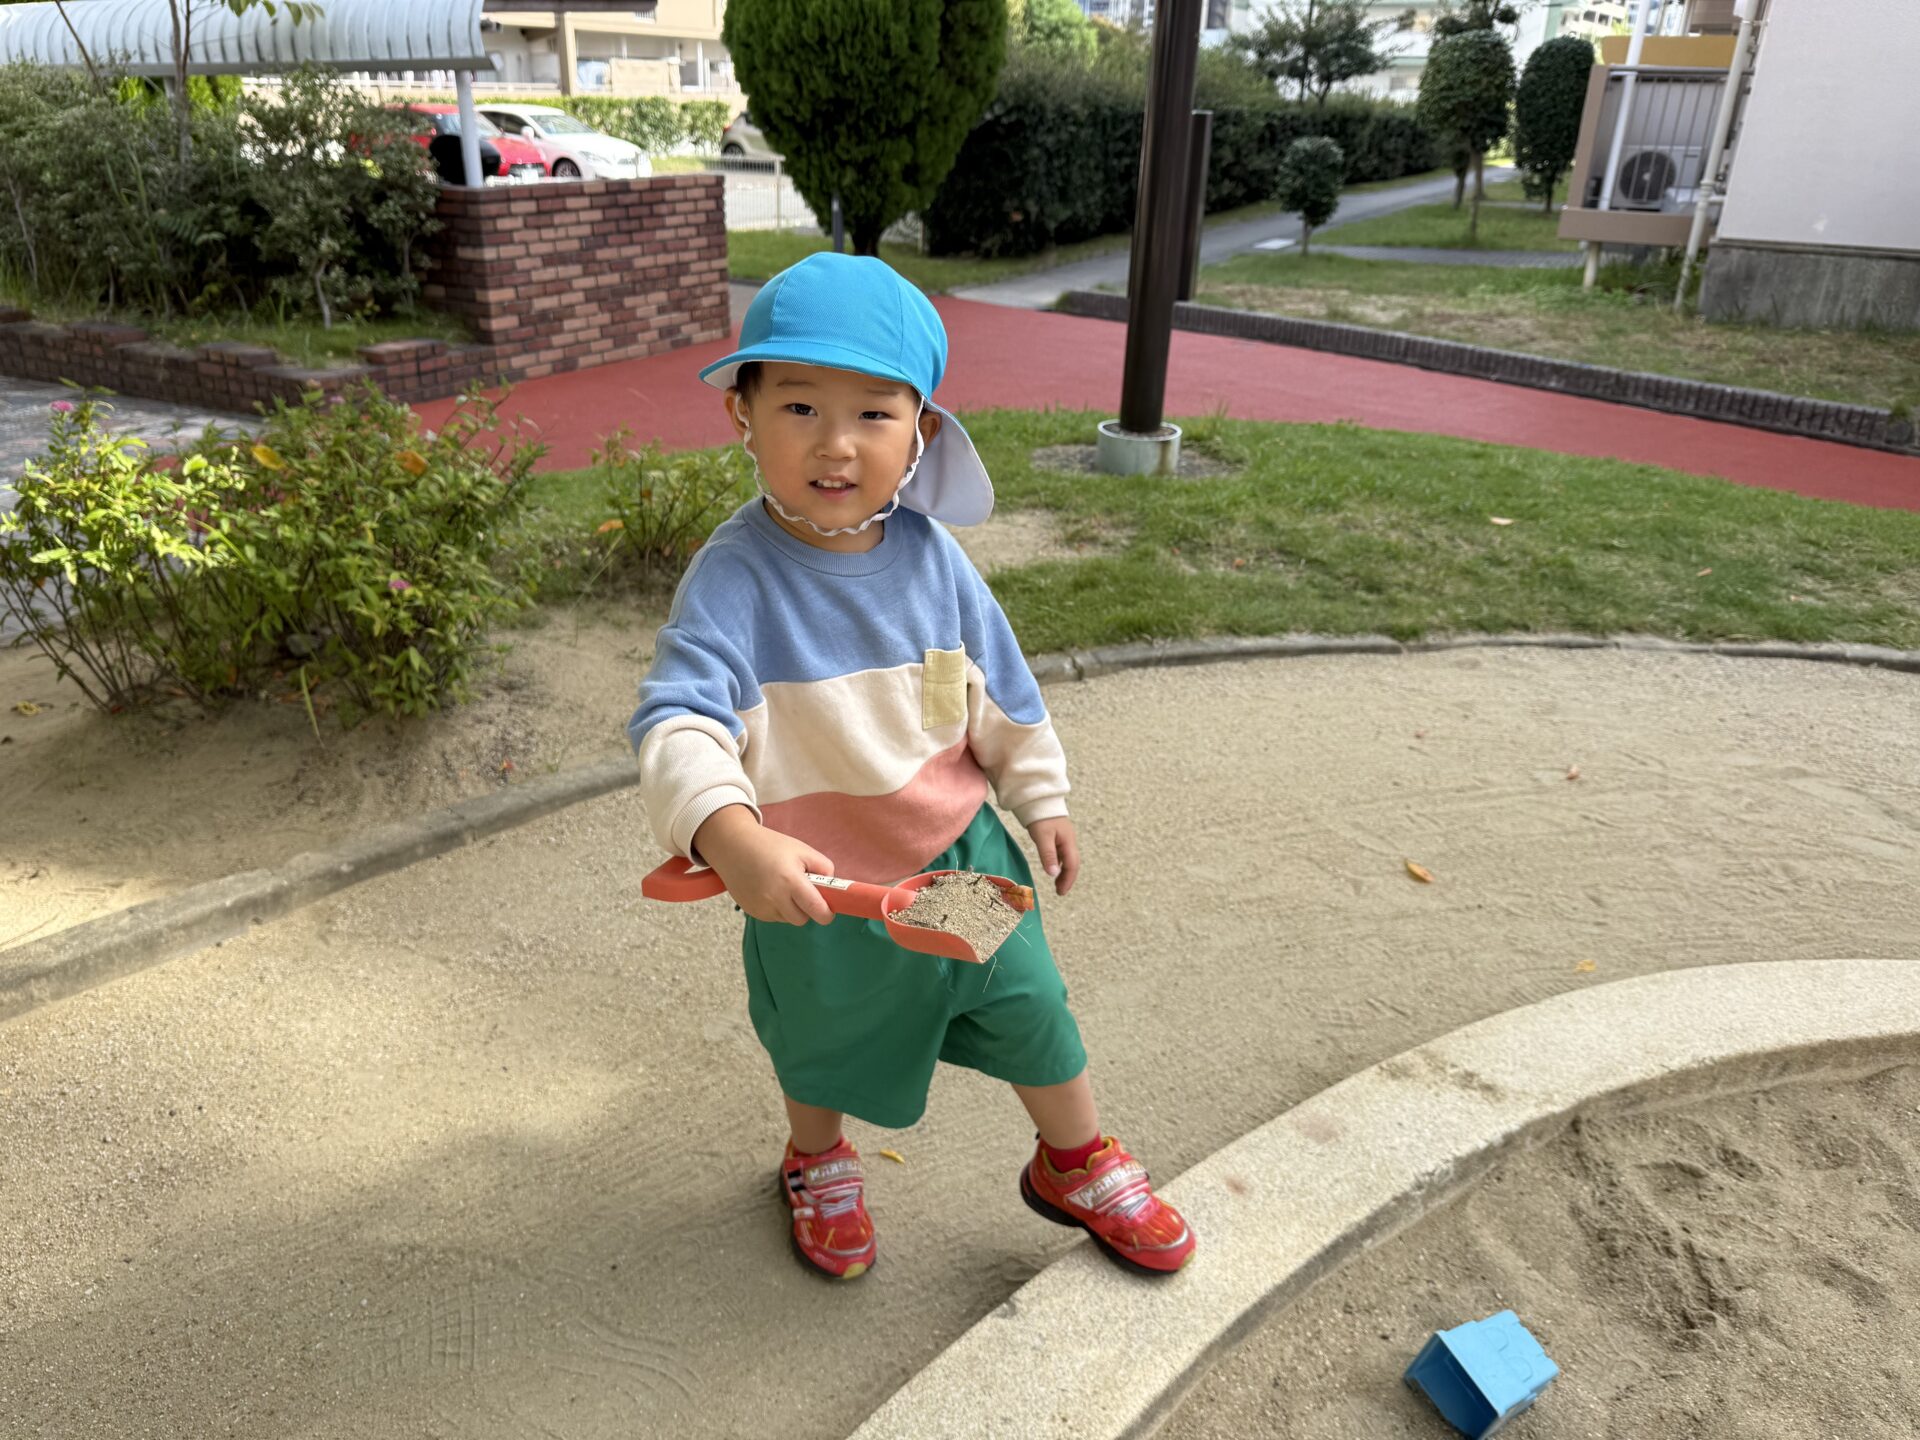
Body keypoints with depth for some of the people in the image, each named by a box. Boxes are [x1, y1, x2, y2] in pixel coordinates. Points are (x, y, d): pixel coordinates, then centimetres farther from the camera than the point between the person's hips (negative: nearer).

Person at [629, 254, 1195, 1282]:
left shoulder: (930, 554, -10)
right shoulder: (734, 579, -24)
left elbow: (1001, 687, 3)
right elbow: (678, 724, -34)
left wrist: (1039, 797, 9)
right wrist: (733, 839, -51)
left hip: (960, 850, 3)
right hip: (816, 881, -2)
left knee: (1029, 1008, 17)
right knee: (822, 1042, 23)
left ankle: (1076, 1166, 46)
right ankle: (818, 1162, 57)